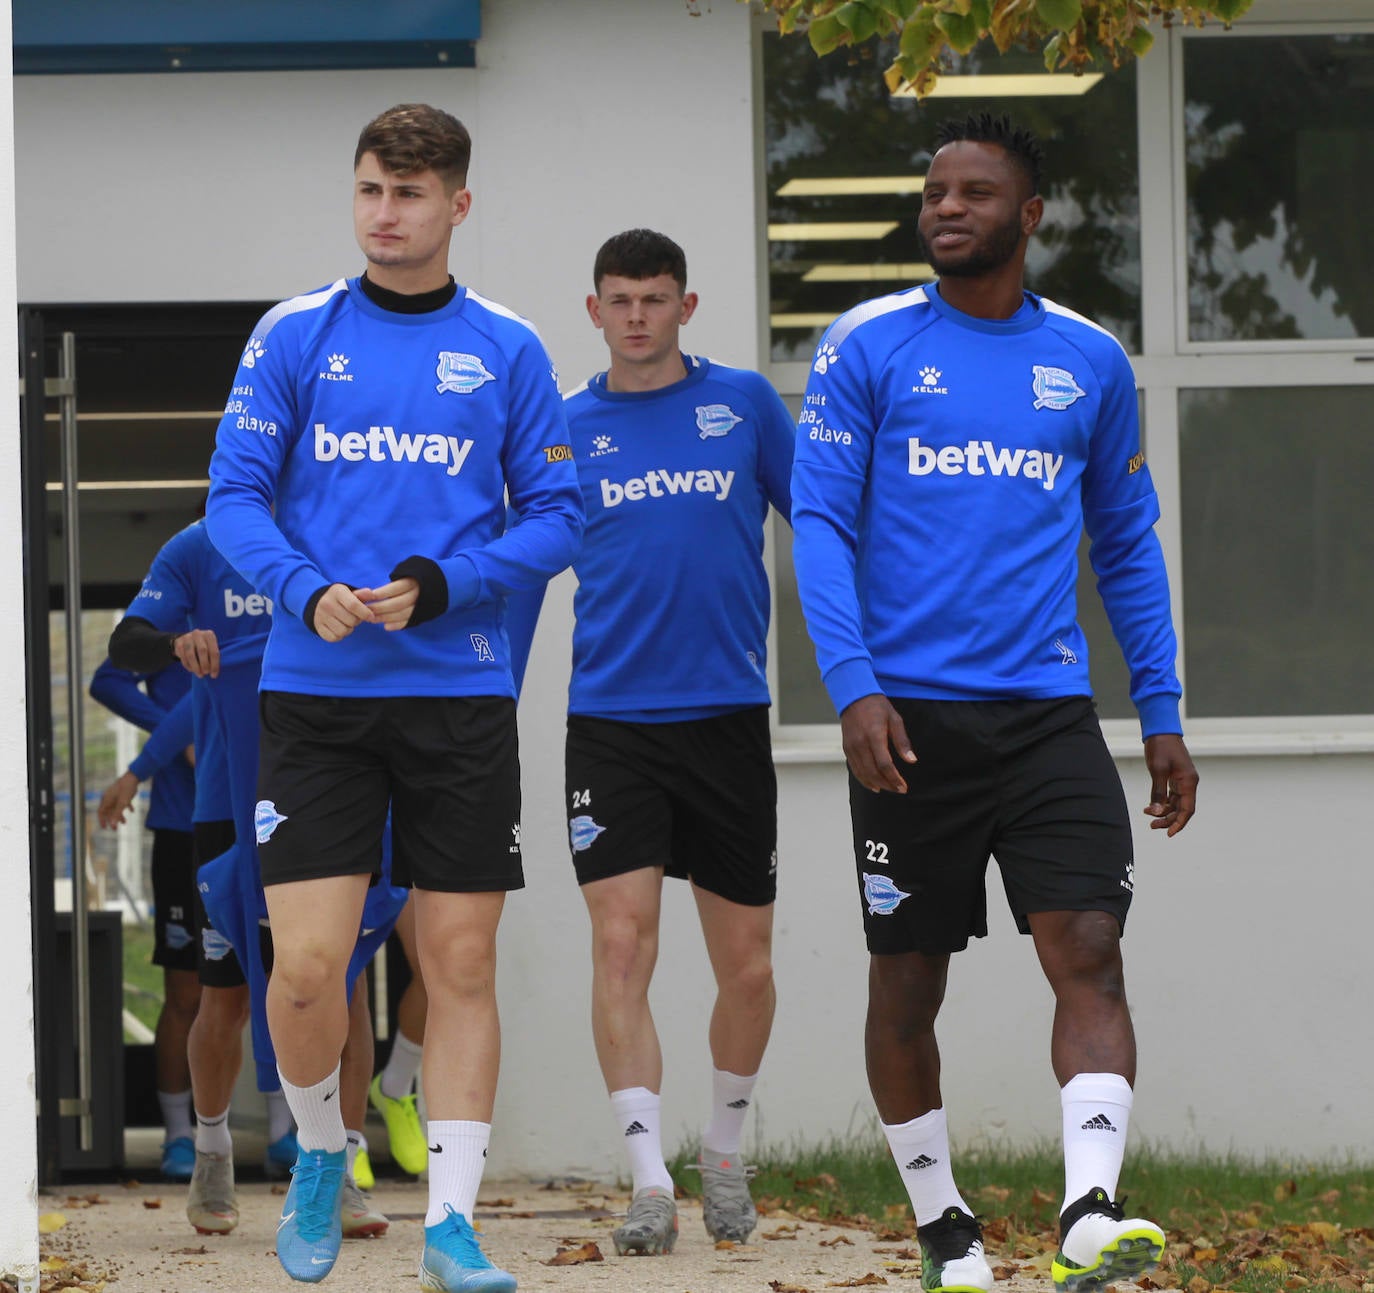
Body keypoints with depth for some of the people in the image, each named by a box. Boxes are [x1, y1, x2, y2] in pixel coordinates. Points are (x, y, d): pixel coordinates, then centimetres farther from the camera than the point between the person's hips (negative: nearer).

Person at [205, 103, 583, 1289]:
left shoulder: (507, 351, 5)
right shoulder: (293, 337, 4)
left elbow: (556, 515, 3)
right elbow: (236, 493, 2)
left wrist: (439, 587, -12)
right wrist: (309, 591, -17)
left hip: (460, 694, 1)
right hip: (315, 695, 0)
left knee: (461, 963, -1)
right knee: (307, 965, -7)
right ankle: (322, 1152, 21)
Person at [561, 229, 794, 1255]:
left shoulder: (744, 403, 5)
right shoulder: (565, 427, 6)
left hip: (728, 714, 1)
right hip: (611, 723, 0)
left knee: (746, 964, 6)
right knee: (622, 947, -13)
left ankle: (725, 1153, 27)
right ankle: (650, 1181, -12)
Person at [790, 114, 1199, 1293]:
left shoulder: (1090, 363, 9)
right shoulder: (868, 347, 2)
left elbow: (1127, 542, 16)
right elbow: (821, 523, -2)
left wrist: (1164, 717, 11)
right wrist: (854, 686, -15)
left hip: (1047, 710, 1)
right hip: (911, 717, -1)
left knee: (1088, 950, -15)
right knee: (907, 982, 5)